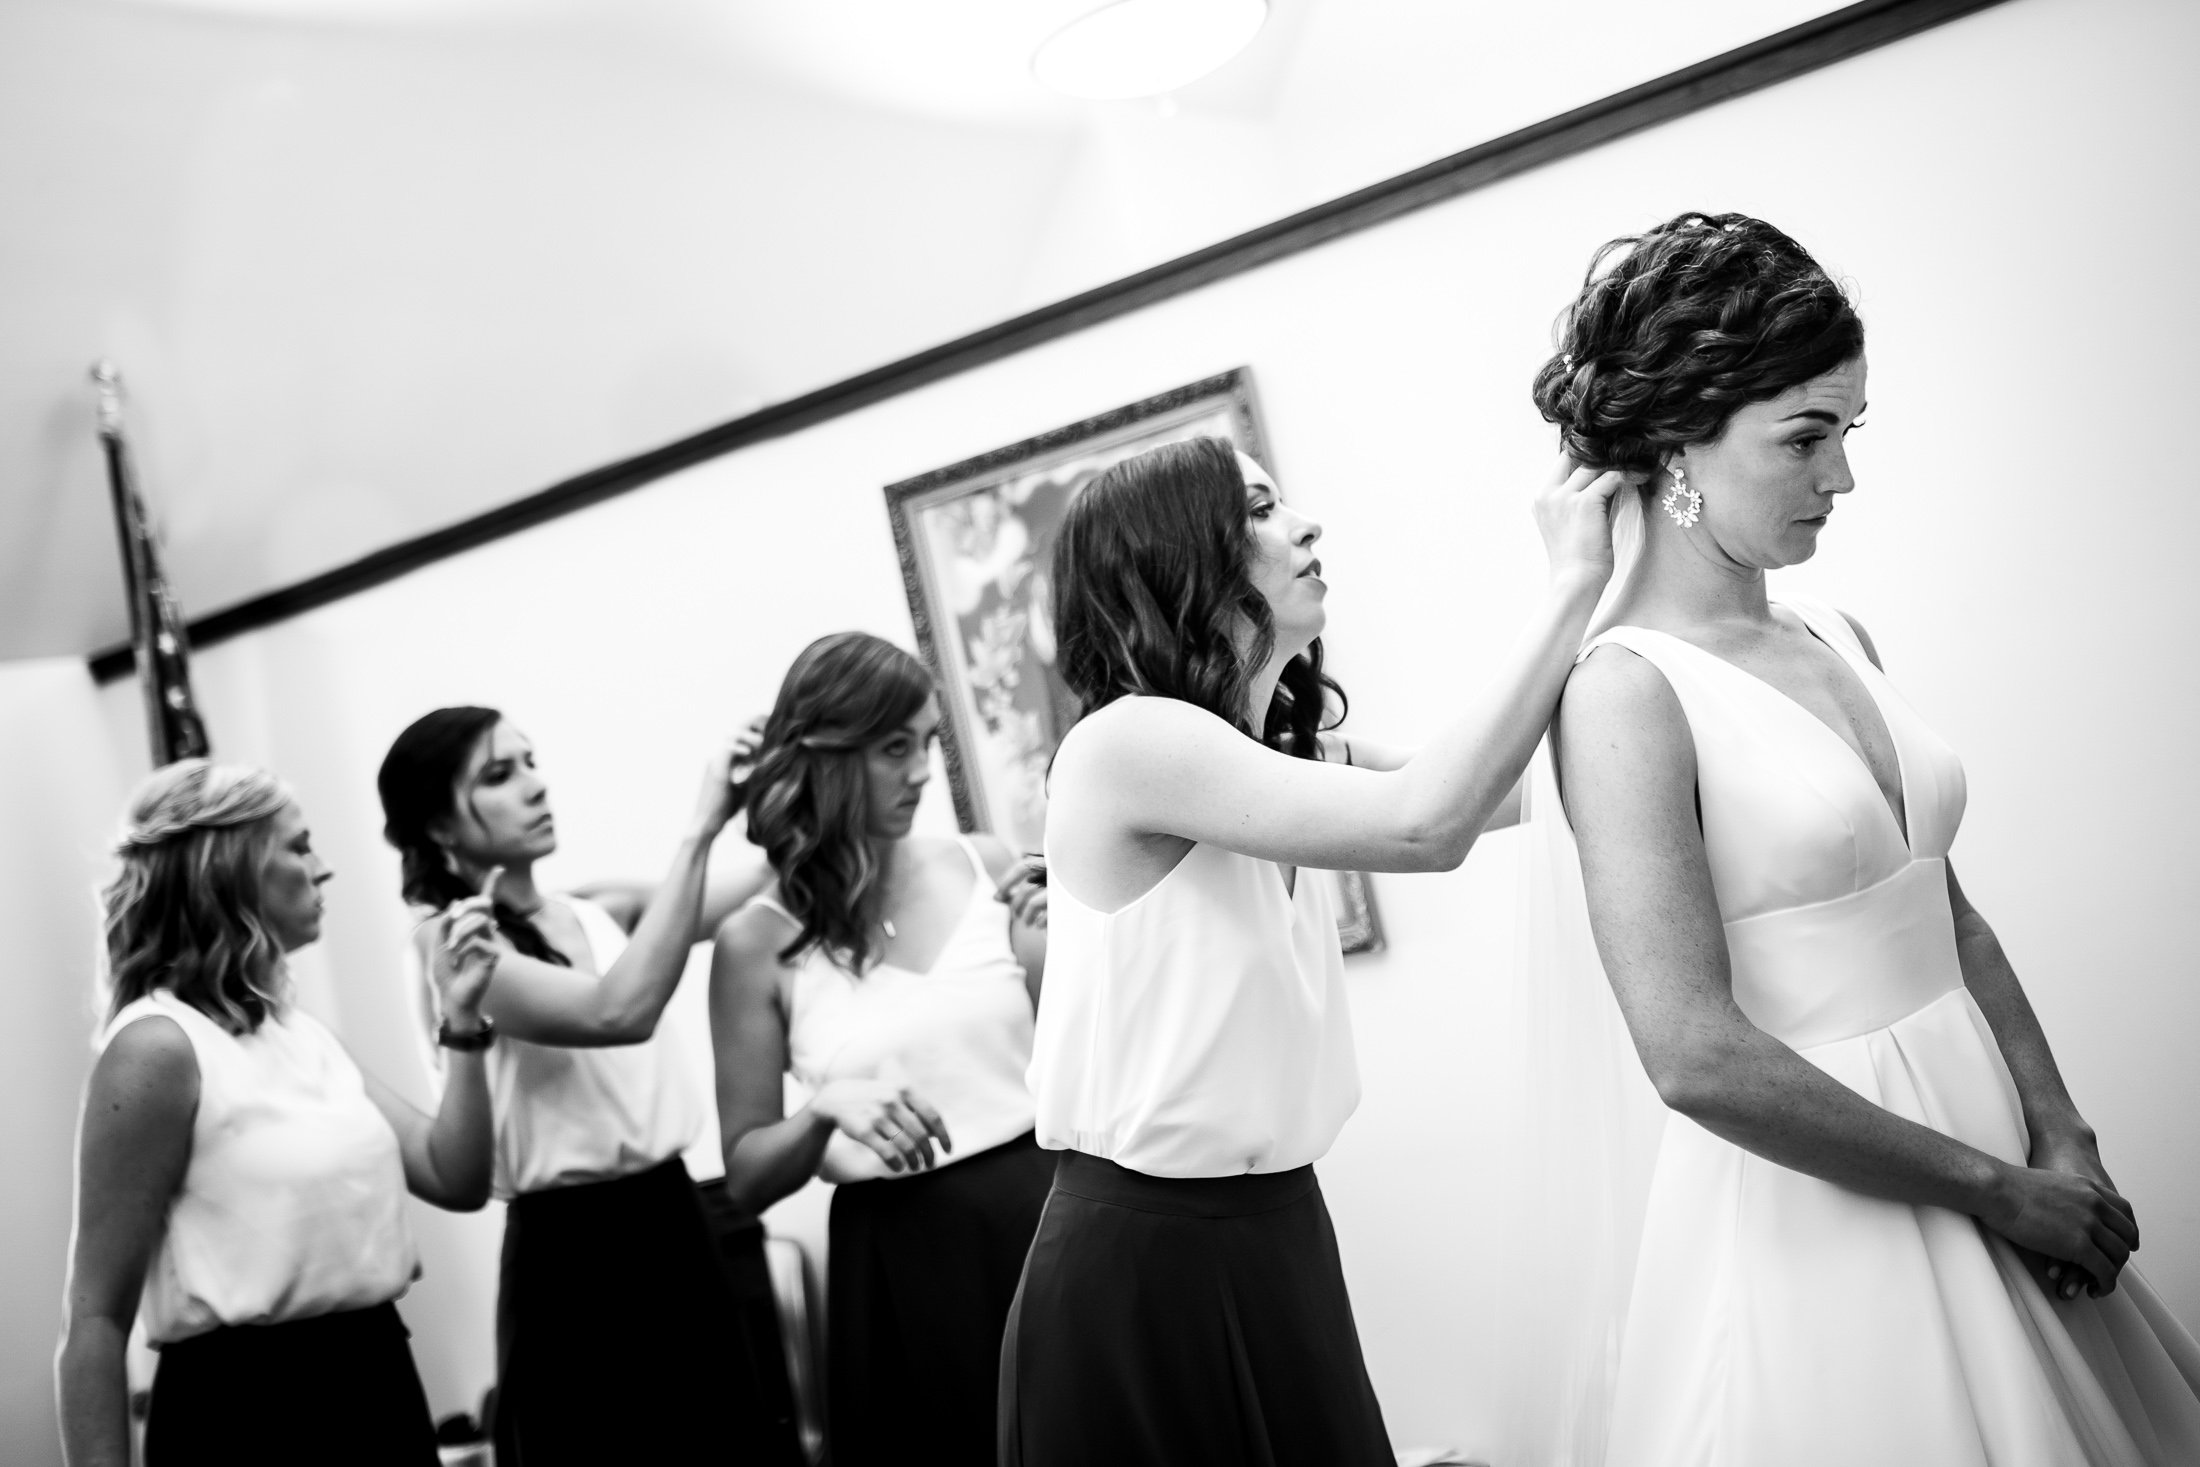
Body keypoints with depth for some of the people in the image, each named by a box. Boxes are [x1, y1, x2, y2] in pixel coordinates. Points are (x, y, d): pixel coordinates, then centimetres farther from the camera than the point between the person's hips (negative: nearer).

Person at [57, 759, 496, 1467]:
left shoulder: (299, 1031, 10)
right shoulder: (160, 1046, -14)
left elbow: (456, 1180, 8)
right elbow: (96, 1317, -14)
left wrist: (463, 1025, -2)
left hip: (377, 1382, 8)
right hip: (241, 1404, -8)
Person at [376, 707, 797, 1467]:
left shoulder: (598, 913, 8)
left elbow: (748, 894, 2)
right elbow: (618, 1012, -25)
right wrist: (700, 828, -25)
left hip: (673, 1222, 6)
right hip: (572, 1254, -6)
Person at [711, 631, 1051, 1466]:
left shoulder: (987, 870, 0)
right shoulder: (759, 942, -5)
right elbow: (747, 1178, 0)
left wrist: (1049, 963, -11)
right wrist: (823, 1111, -19)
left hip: (1045, 1222, 2)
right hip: (900, 1269, -2)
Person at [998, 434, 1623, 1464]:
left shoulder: (1286, 753, 10)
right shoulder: (1126, 741, -19)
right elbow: (1426, 823, -27)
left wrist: (1594, 580, -1)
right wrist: (1571, 584, -19)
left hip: (1280, 1227, 8)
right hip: (1144, 1258, -8)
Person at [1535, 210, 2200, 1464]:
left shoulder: (1840, 641, 5)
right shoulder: (1626, 689, -18)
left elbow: (1951, 918, 10)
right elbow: (1698, 1057, -23)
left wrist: (2061, 1139, -2)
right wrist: (1996, 1188, -15)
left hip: (1985, 1137, 7)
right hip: (1815, 1197, -7)